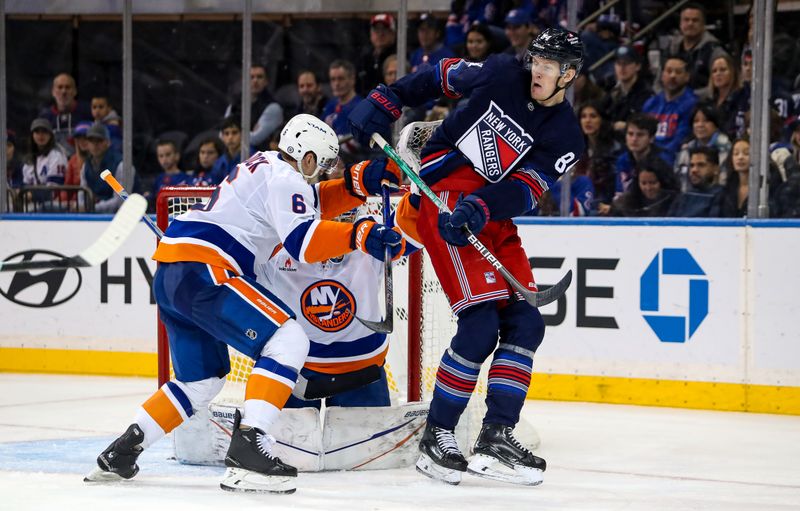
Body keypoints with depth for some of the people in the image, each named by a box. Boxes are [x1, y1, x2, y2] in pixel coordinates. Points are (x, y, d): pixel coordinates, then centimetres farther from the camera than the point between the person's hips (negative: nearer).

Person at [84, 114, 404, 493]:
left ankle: (121, 452, 19)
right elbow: (303, 241, -17)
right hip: (202, 271, -10)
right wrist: (362, 236, -21)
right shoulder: (283, 177, -6)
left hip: (169, 276, 10)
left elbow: (313, 205, 27)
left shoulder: (265, 165, 24)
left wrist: (361, 181, 15)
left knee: (203, 379, 22)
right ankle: (247, 448, -26)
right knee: (288, 340, -15)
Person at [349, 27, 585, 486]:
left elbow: (524, 192, -13)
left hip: (492, 218, 5)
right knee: (480, 322, -16)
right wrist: (386, 101, 3)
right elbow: (442, 77, 10)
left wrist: (480, 208, -31)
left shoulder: (566, 138, -1)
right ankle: (437, 436, -9)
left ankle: (496, 437, 1)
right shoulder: (502, 74, -4)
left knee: (525, 322, -4)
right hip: (443, 193, -5)